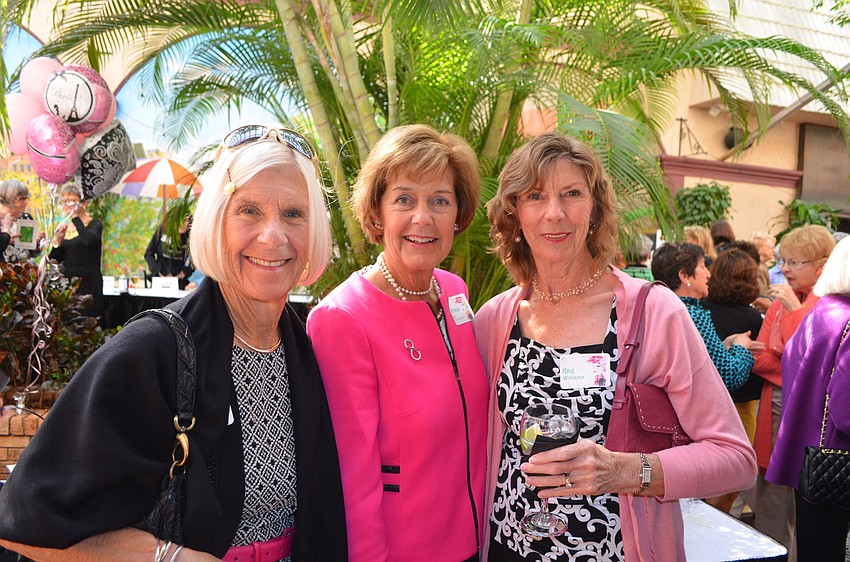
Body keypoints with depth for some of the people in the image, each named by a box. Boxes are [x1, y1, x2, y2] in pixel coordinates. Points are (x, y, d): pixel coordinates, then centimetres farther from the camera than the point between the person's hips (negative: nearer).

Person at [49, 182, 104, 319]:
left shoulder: (95, 224, 0)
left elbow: (89, 239, -25)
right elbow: (54, 261, 10)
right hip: (67, 283, 5)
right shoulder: (63, 228, 13)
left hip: (88, 283, -5)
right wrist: (58, 240, -6)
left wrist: (76, 217, -14)